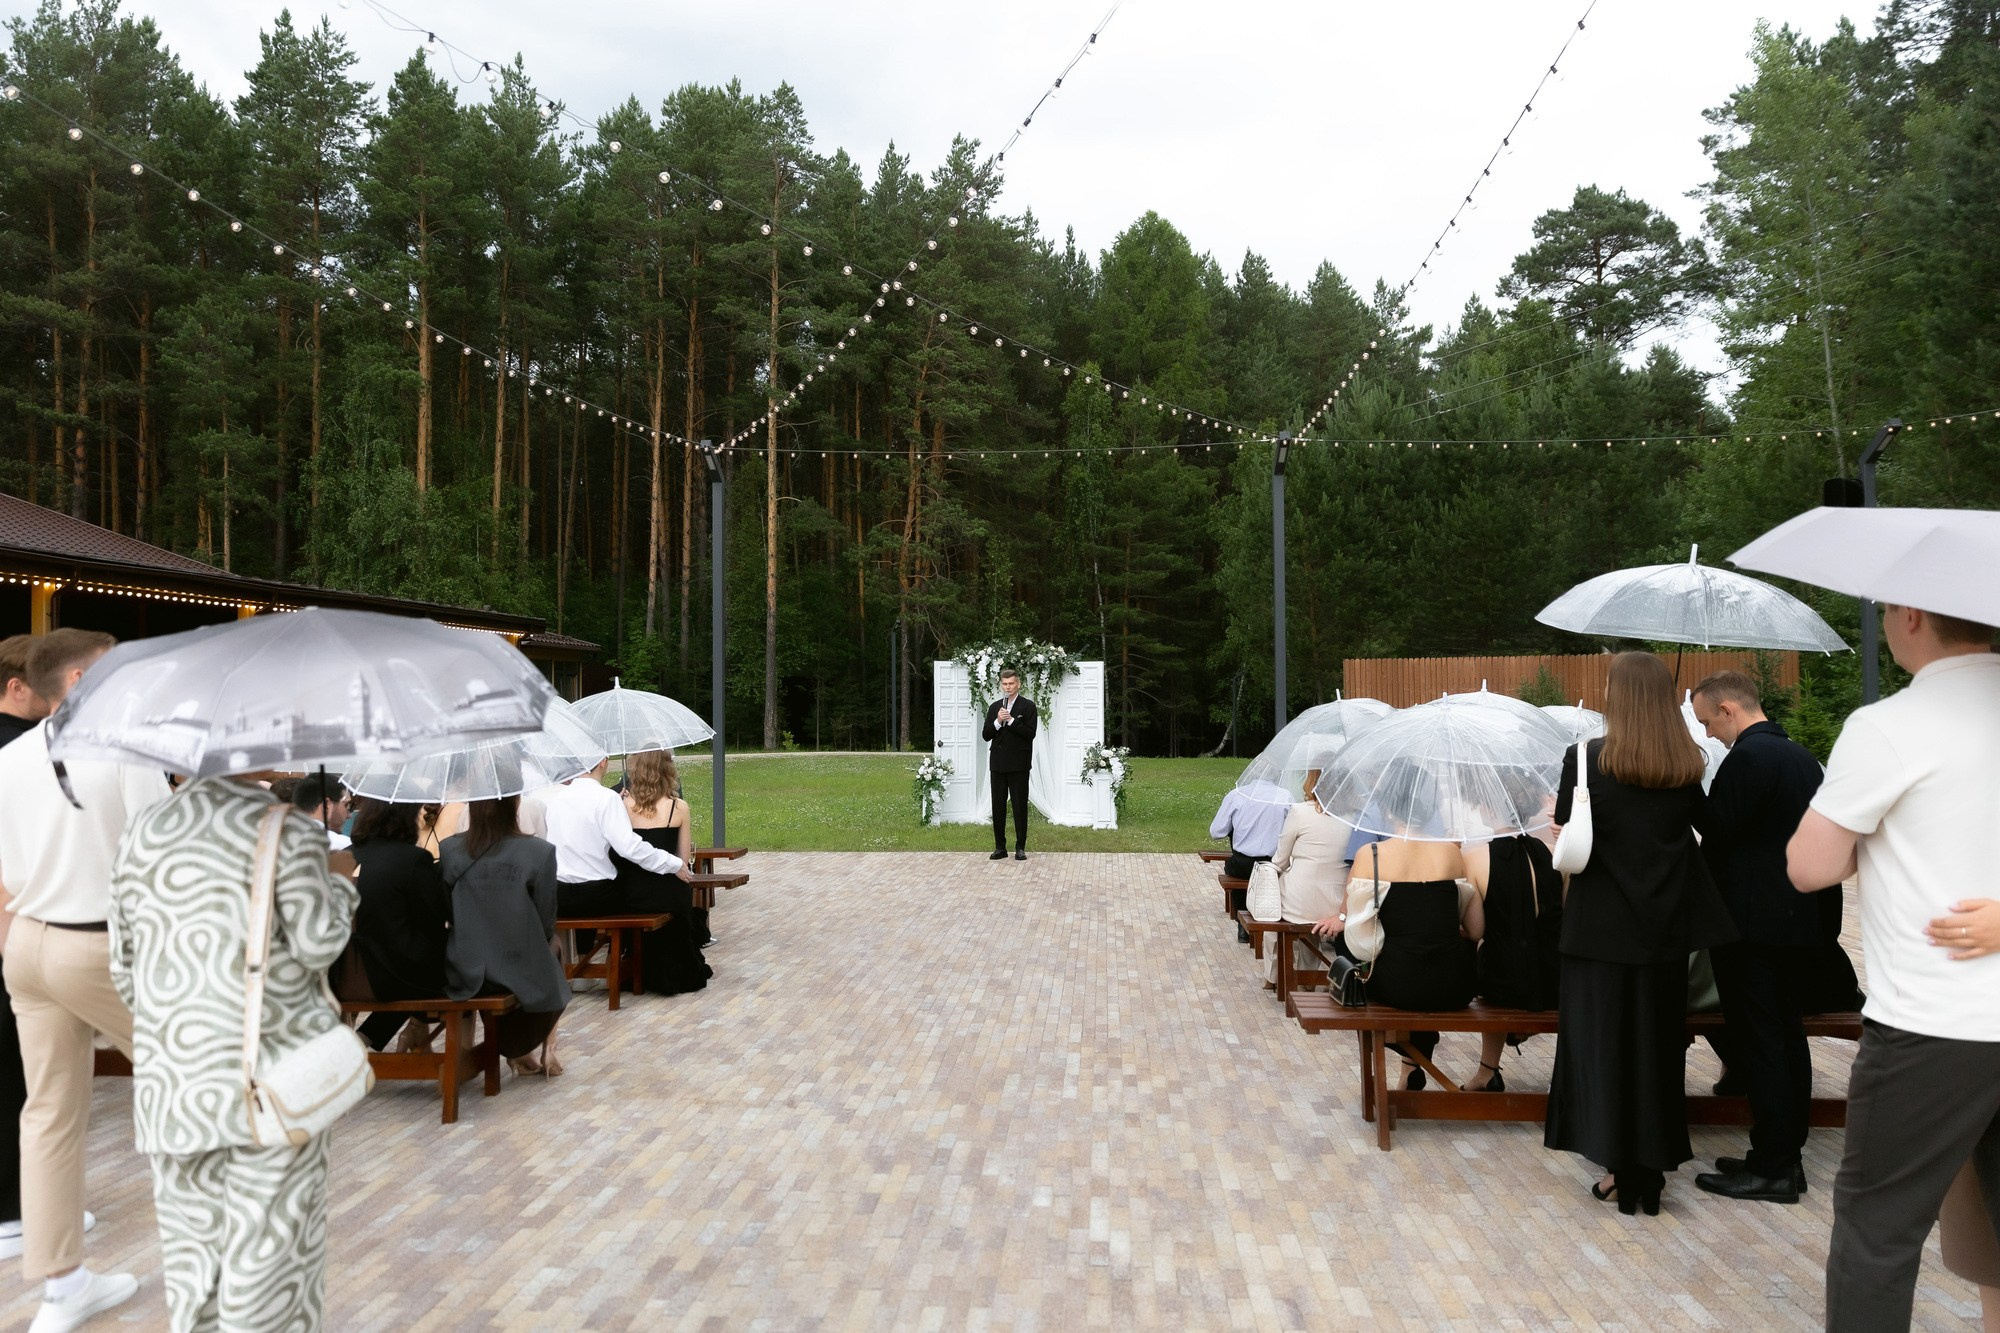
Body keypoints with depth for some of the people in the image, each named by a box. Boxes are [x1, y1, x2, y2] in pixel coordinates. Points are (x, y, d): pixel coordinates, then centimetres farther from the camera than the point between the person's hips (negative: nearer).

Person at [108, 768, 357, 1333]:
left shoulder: (143, 831, 6)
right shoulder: (289, 831, -10)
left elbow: (124, 962, 9)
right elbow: (317, 943, -10)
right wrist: (339, 881, 7)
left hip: (175, 1070, 4)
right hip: (270, 1066, -4)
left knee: (192, 1234, 13)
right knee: (269, 1230, 5)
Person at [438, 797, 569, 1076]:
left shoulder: (449, 850, -6)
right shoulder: (539, 852, -14)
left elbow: (446, 916, 6)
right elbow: (546, 924, -6)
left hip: (463, 972, 3)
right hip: (522, 975, -3)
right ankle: (519, 1050, 36)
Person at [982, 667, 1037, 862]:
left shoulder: (1028, 706, 0)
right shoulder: (994, 707, 13)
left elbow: (1030, 733, -10)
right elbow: (986, 735, 7)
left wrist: (1011, 720, -16)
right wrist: (997, 721, -10)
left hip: (1018, 764, -4)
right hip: (998, 764, 4)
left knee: (1020, 807, -1)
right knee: (998, 807, 5)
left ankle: (1020, 847, 4)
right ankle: (1000, 847, 11)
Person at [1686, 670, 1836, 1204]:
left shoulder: (1747, 758, -18)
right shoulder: (1802, 756, 12)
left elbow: (1716, 828, -18)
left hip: (1753, 925, -9)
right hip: (1800, 918, 9)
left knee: (1758, 1044, -3)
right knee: (1788, 1036, 14)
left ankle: (1771, 1167, 2)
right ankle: (1788, 1155, 22)